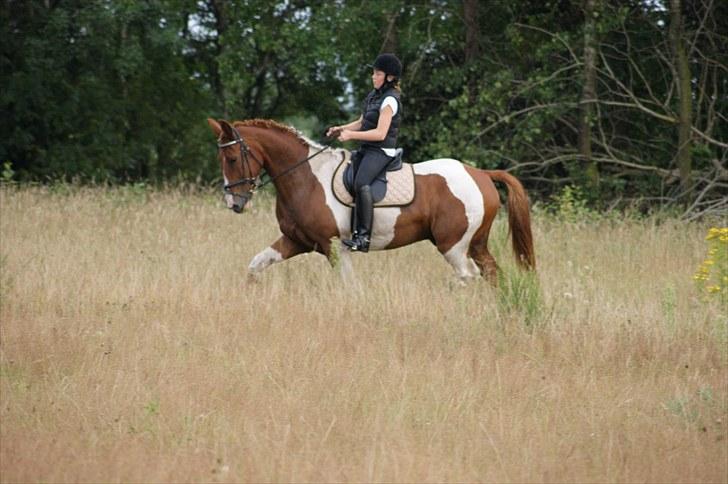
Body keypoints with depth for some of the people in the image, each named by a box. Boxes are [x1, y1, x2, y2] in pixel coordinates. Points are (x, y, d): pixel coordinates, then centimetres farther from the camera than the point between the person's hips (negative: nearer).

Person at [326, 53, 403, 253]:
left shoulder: (390, 100, -12)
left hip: (381, 151, -11)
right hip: (365, 150, 11)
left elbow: (380, 133, -18)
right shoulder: (373, 96, 16)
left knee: (361, 183, -31)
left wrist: (351, 135, -21)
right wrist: (341, 129, 8)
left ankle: (363, 236, -36)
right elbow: (361, 123, 25)